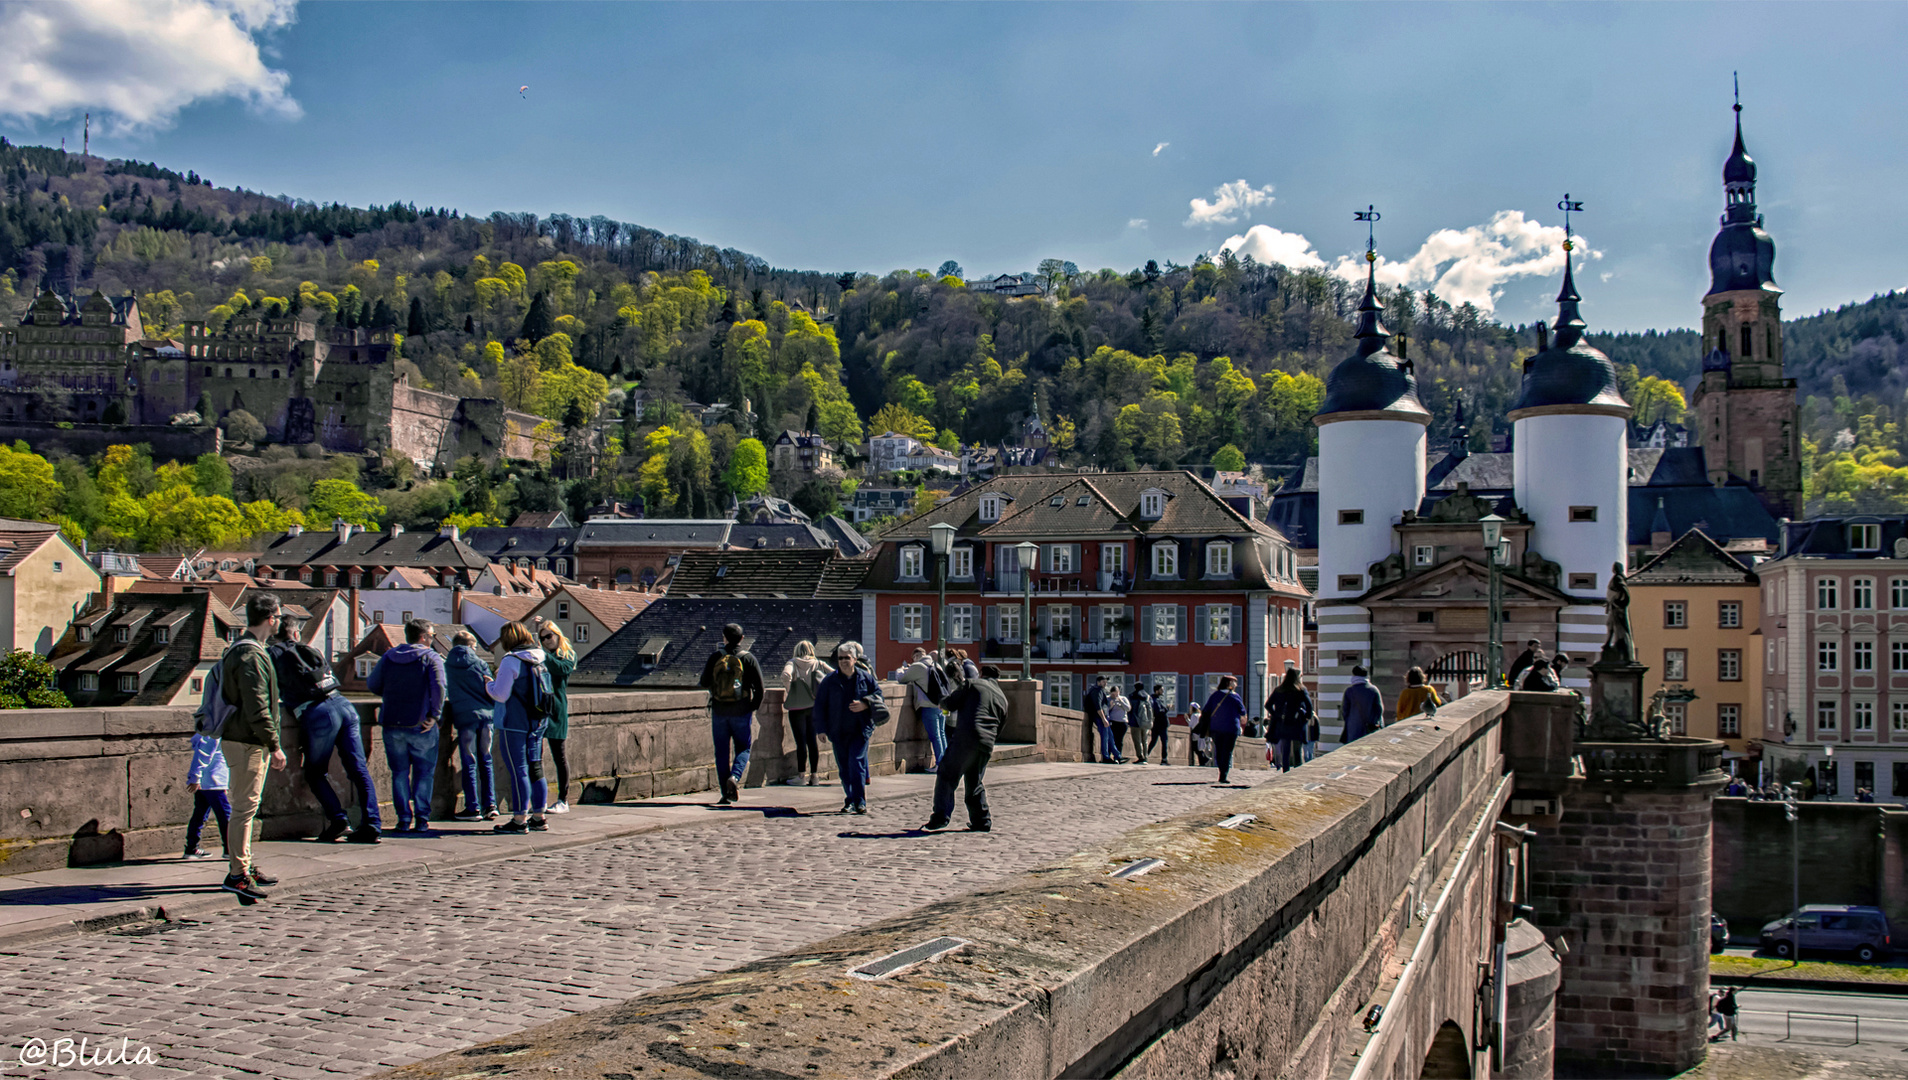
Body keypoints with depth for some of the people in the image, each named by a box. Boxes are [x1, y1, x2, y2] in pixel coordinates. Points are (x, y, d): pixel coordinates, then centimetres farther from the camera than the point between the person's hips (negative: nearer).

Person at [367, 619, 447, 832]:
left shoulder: (388, 657, 9)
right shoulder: (431, 658, -4)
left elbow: (372, 685, 11)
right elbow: (439, 687, -19)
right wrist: (435, 715, -13)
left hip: (392, 724, 3)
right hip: (420, 725, -3)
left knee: (400, 773, 11)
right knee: (424, 773, 7)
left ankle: (404, 819, 8)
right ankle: (422, 819, 4)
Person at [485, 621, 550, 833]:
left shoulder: (511, 661, -14)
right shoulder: (539, 659, 7)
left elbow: (501, 695, -14)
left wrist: (489, 684, 7)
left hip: (514, 725, -7)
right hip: (537, 724, 7)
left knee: (518, 771, -3)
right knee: (535, 770, 13)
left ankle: (519, 820, 0)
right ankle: (538, 817, 18)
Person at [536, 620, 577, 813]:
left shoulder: (568, 656, 4)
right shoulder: (540, 655, 15)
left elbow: (561, 668, -17)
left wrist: (543, 655, -23)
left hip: (556, 709, -4)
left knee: (558, 755, 1)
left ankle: (563, 800, 5)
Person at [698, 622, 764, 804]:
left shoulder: (715, 657, 0)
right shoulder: (748, 658, -3)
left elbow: (704, 683, 4)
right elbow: (759, 686, -7)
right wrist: (754, 706, 7)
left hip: (719, 711, 1)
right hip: (741, 712, -1)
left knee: (721, 752, 8)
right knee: (743, 748, 11)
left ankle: (726, 795, 5)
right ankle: (735, 777, -17)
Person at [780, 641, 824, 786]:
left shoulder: (793, 663, -4)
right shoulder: (818, 664, 5)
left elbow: (786, 675, -23)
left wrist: (789, 691, -6)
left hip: (797, 707, -3)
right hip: (814, 706, 3)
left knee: (801, 741, 0)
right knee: (812, 740, 8)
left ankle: (801, 774, 4)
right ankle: (813, 774, 10)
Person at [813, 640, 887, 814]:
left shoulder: (865, 677, 3)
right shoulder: (830, 680, 3)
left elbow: (878, 694, 10)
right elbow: (820, 706, 5)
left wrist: (865, 704, -10)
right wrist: (822, 729, 0)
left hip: (861, 729, -2)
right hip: (838, 732, 2)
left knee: (856, 762, -13)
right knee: (844, 768, 5)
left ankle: (860, 802, -10)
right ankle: (850, 801, 17)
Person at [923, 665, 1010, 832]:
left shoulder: (972, 684, 8)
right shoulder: (1002, 698, 23)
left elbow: (950, 703, 4)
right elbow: (1000, 729, 24)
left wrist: (942, 702, 25)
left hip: (965, 738, -5)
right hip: (986, 746, 5)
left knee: (946, 776, 0)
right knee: (975, 783, 19)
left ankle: (941, 817, -10)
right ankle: (982, 821, 16)